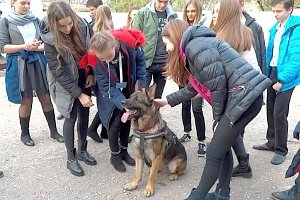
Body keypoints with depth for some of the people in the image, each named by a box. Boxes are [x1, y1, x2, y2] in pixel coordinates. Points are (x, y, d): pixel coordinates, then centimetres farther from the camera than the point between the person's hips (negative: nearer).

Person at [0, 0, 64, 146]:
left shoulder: (35, 20, 7)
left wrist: (36, 47, -13)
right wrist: (24, 46, -17)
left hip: (38, 62, 3)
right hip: (19, 65, -3)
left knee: (46, 98, 6)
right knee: (26, 101, 5)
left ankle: (53, 131, 18)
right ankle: (24, 133, 25)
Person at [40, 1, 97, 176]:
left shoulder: (83, 26, -15)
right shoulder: (50, 39, -24)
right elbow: (58, 71, -22)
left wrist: (92, 74, -6)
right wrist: (79, 94, -23)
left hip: (84, 78, 4)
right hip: (66, 83, -4)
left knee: (84, 115, 11)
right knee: (71, 117, 1)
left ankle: (82, 150, 30)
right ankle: (71, 159, 17)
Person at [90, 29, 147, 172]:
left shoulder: (129, 42, -32)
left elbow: (140, 61, -10)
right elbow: (107, 88, -25)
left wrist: (141, 87, -12)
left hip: (130, 89, 2)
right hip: (110, 93, -2)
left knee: (127, 120, 11)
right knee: (115, 122, -4)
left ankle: (124, 151, 32)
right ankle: (115, 155, 20)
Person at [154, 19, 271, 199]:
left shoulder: (195, 46, -13)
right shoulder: (194, 47, 19)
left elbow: (218, 84, -17)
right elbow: (193, 87, 25)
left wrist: (217, 114, -3)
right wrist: (166, 101, 28)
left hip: (244, 98, -10)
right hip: (246, 97, 10)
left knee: (214, 153, 1)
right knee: (223, 148, 19)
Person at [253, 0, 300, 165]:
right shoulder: (275, 28, 9)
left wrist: (282, 80, -23)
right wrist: (267, 74, 10)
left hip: (285, 77, -7)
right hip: (272, 73, 7)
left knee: (279, 113, -5)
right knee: (270, 110, 15)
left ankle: (281, 149, 12)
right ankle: (272, 142, 32)